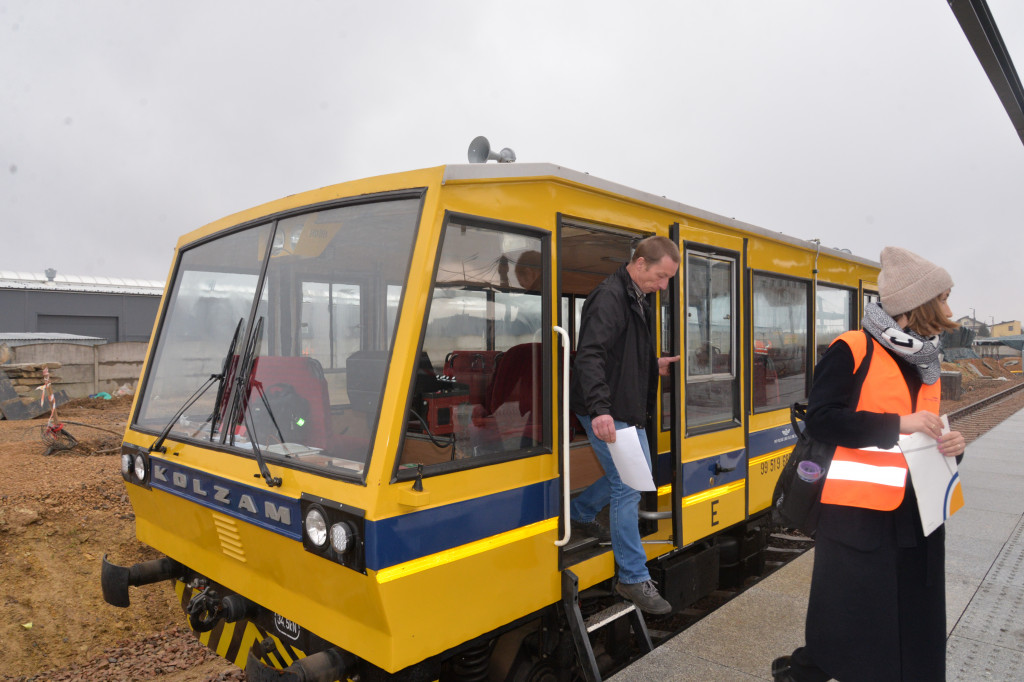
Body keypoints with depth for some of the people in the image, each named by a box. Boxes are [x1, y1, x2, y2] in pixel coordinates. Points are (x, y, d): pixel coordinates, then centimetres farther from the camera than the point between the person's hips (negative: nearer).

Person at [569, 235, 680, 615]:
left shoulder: (636, 300, 14)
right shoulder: (609, 297, -18)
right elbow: (590, 356, -28)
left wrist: (654, 365, 11)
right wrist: (600, 409, -36)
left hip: (628, 410, 10)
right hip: (607, 414, -10)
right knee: (627, 487, -5)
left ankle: (580, 514, 40)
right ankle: (634, 580, 7)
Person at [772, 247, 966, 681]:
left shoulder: (924, 361, 14)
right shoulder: (852, 350, -10)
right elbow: (820, 418, -17)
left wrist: (949, 444, 3)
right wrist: (897, 424, -19)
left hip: (918, 515, 8)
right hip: (860, 516, -7)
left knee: (915, 630, 13)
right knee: (853, 630, 2)